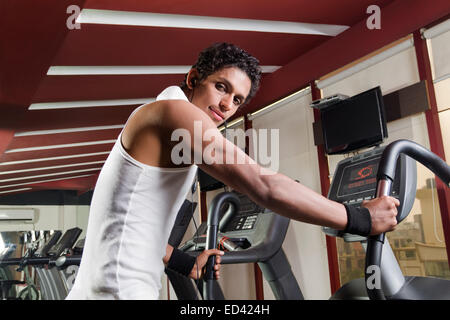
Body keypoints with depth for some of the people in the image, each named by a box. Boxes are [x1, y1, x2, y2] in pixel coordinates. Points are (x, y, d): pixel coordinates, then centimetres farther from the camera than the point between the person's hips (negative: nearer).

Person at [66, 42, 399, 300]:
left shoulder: (153, 121, 17)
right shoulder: (176, 111, -12)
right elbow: (265, 186, -21)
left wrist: (187, 265, 27)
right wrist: (362, 219, -14)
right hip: (119, 291, -10)